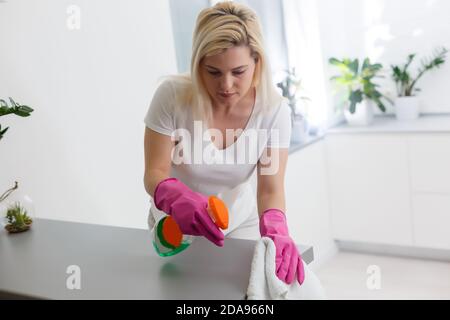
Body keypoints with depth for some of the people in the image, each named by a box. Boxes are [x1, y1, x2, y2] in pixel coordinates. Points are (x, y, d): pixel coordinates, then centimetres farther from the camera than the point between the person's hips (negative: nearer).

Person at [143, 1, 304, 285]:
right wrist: (179, 199, -45)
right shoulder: (172, 95, -25)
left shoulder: (274, 109, -22)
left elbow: (271, 189, -24)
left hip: (240, 223, 1)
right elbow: (155, 174, -22)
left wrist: (276, 231, -45)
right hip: (177, 225, 0)